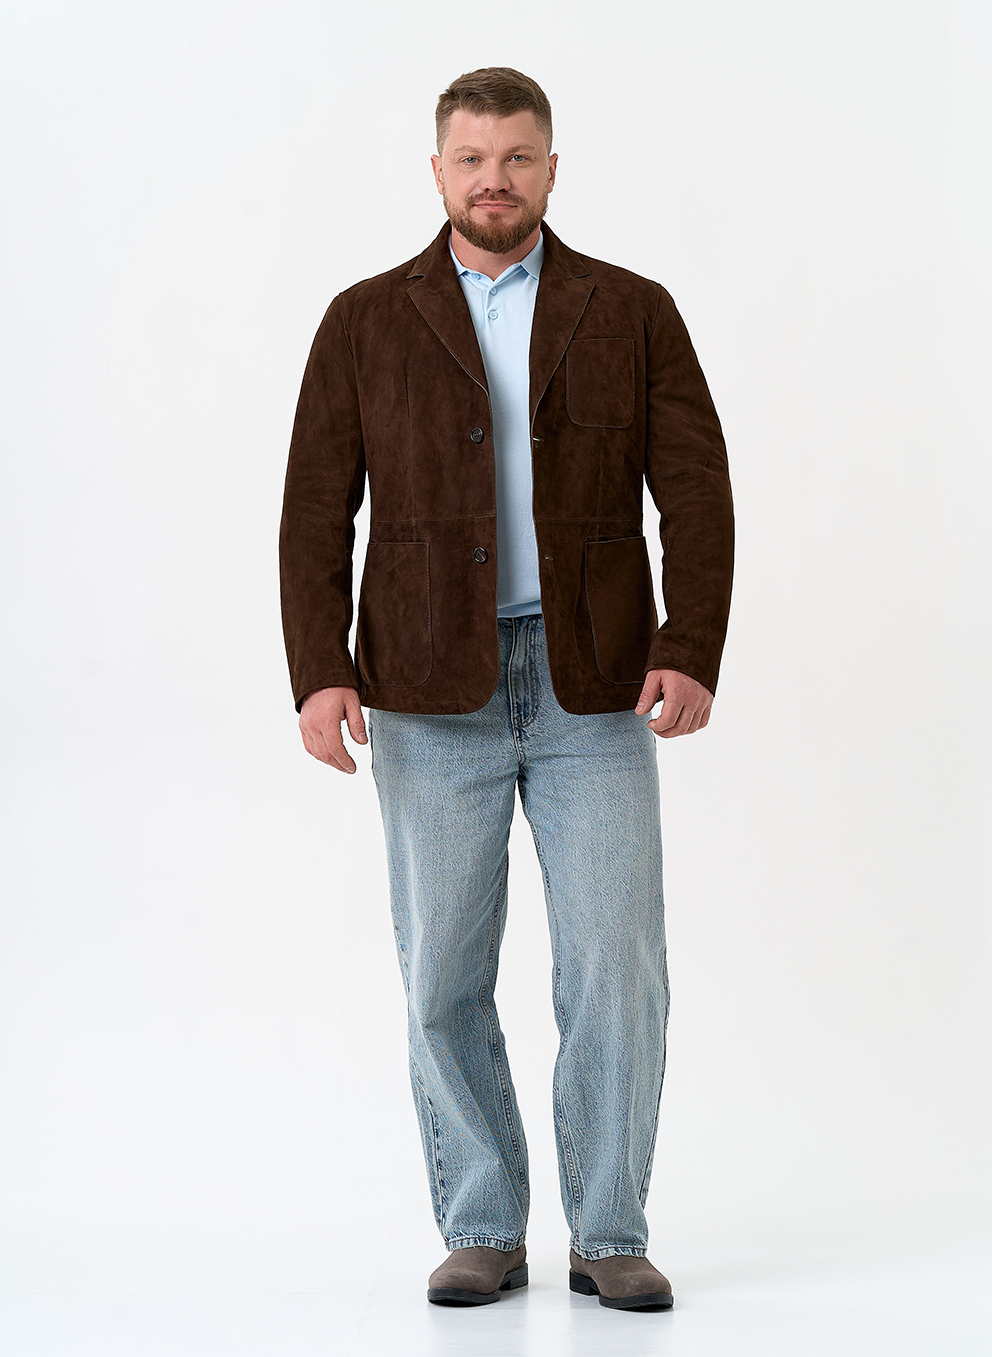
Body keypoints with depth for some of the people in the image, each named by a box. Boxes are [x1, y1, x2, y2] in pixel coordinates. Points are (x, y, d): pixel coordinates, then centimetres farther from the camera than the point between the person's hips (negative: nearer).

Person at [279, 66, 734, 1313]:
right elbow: (316, 514, 1)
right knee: (445, 980, 2)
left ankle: (609, 1239, 9)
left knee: (615, 971, -4)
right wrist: (319, 674, -12)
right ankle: (481, 1234, 16)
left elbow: (697, 497, -2)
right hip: (436, 694, 0)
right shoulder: (366, 323, 5)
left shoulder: (632, 313, 5)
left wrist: (691, 654, -16)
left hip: (596, 689, 0)